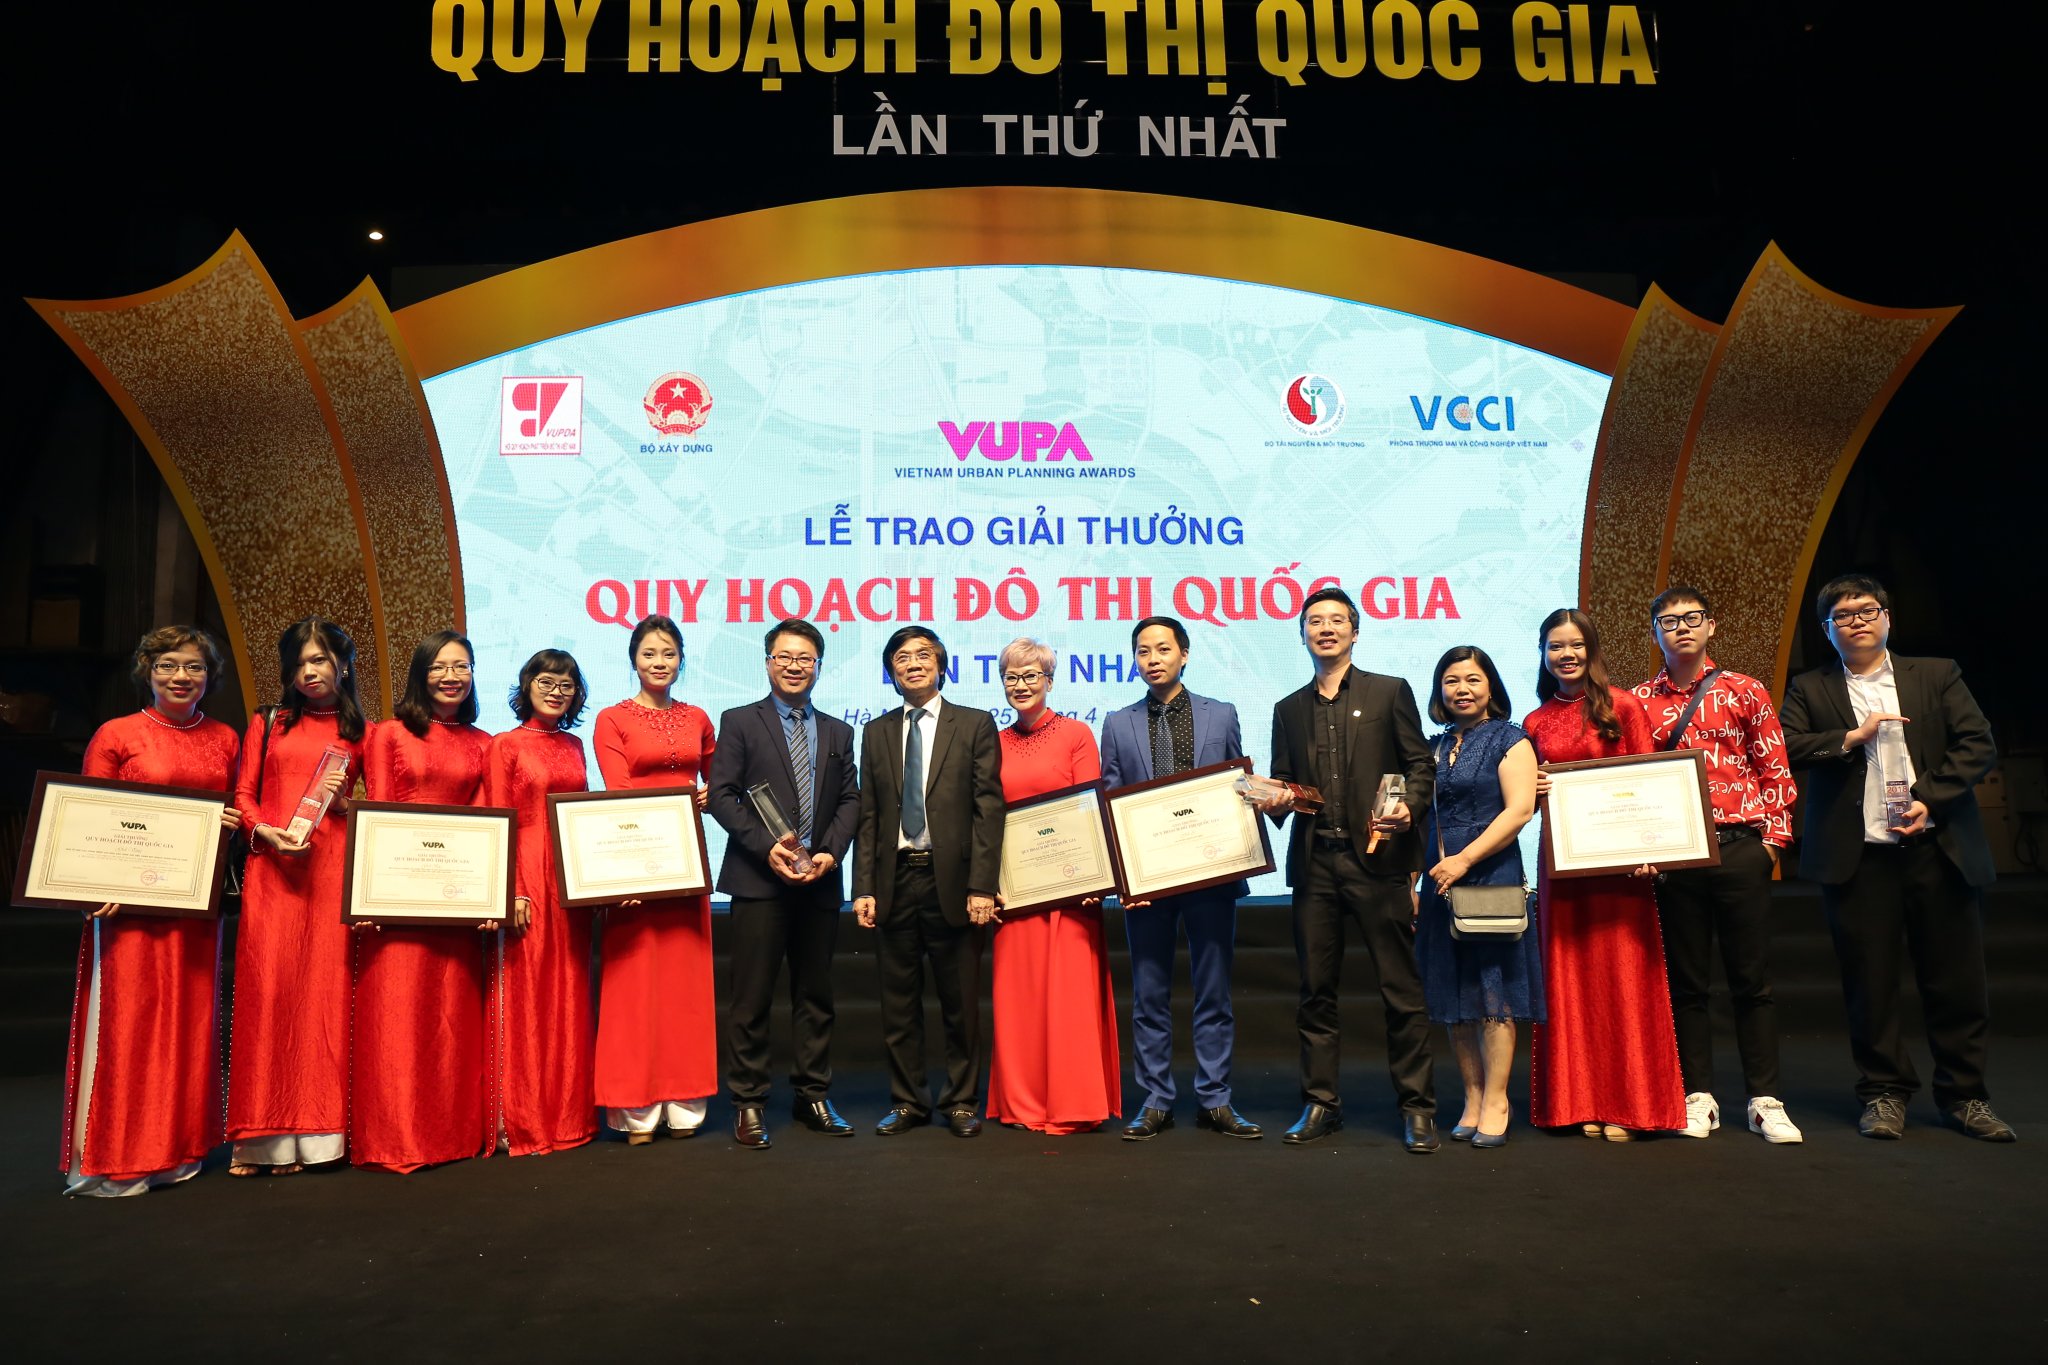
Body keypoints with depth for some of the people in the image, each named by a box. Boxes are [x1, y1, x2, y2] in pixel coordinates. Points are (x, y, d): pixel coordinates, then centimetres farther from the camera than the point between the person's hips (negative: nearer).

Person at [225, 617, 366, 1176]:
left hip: (333, 869, 0)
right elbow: (243, 794, 10)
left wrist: (345, 804, -8)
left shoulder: (360, 733, 12)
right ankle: (263, 1135, 2)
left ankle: (317, 1129, 4)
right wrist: (267, 832, -9)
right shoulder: (268, 723, 14)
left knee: (324, 990, -3)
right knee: (267, 988, -5)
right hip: (272, 867, 1)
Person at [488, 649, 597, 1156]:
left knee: (570, 995, 9)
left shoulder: (574, 745, 13)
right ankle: (525, 1121, 8)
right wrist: (513, 892, -13)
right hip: (527, 878, -5)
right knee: (527, 996, -1)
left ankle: (570, 1111, 19)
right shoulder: (506, 745, -1)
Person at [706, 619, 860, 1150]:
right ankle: (748, 1103, 10)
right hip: (759, 879, -4)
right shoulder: (739, 722, 4)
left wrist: (830, 851, -6)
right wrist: (766, 847, -15)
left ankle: (813, 1097, 21)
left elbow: (850, 800, 11)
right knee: (751, 998, 0)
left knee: (815, 995, 10)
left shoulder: (837, 732, 15)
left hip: (821, 881, 4)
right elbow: (721, 795, -4)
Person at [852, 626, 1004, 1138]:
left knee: (960, 1001, 6)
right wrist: (863, 888, 0)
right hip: (894, 880, 3)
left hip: (952, 880, -3)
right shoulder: (876, 732, 12)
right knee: (898, 1001, 9)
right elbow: (868, 816, 9)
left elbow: (989, 809, -3)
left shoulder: (975, 725, 2)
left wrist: (982, 886, -11)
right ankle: (907, 1101, 22)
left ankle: (960, 1101, 20)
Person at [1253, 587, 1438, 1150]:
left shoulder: (1390, 692, 7)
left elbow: (1422, 765, 3)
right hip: (1314, 862, 3)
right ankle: (1321, 1103, 17)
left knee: (1401, 989, 0)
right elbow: (1282, 783, 16)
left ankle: (1417, 1107, 11)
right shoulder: (1289, 709, 17)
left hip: (1377, 856, -3)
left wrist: (1408, 808, -15)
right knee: (1316, 989, 7)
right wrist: (1275, 803, -6)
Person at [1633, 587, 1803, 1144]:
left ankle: (1765, 1100, 14)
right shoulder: (1640, 701, 7)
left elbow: (1776, 772, 5)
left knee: (1752, 979, 5)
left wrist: (1772, 839, -3)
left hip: (1740, 850, -1)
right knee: (1686, 981, 7)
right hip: (1672, 857, 1)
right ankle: (1699, 1097, 16)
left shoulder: (1745, 691, 4)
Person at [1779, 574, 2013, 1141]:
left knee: (1957, 979, 6)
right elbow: (1783, 748, -4)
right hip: (1857, 859, -1)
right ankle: (1884, 1093, 16)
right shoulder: (1810, 690, 8)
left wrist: (1929, 800, -10)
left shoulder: (1937, 675, 10)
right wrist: (1850, 738, -13)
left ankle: (1963, 1094, 20)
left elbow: (1978, 744, 2)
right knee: (1870, 982, 4)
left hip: (1939, 850, 1)